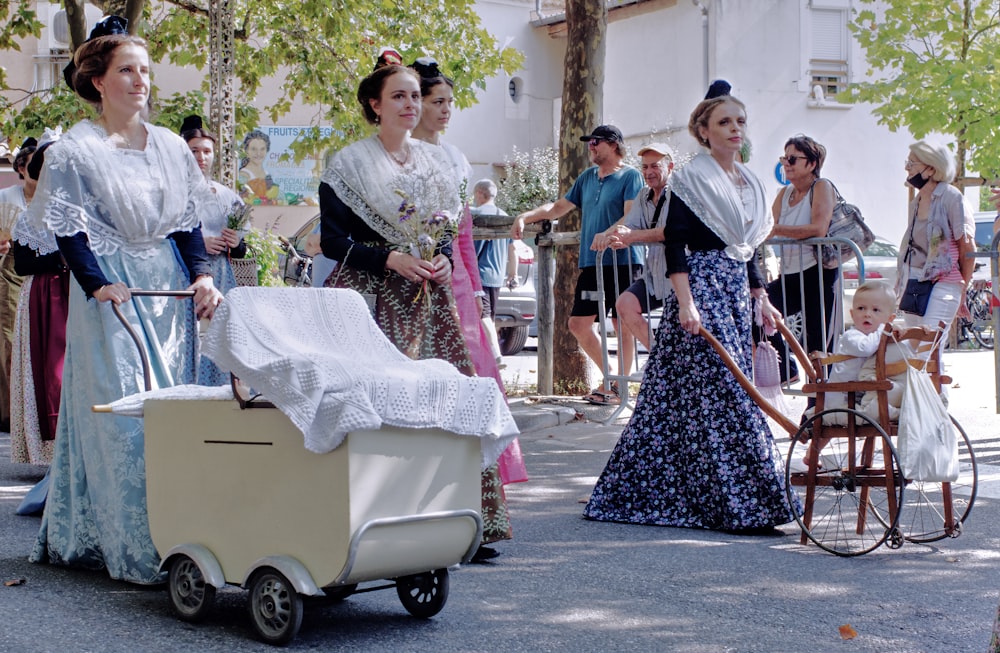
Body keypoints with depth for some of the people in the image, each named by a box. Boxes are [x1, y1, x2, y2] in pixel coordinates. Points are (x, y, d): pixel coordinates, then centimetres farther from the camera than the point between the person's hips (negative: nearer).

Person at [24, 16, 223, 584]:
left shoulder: (171, 147, 12)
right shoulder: (74, 151, -3)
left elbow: (188, 220, 13)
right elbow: (69, 230, -8)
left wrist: (201, 274, -2)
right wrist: (98, 284, -21)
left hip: (169, 291, 5)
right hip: (113, 294, -5)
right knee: (121, 414, -7)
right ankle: (135, 552, -4)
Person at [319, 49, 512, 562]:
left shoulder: (435, 160, 15)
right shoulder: (351, 162, 0)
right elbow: (333, 239, -4)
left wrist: (442, 260, -2)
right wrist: (393, 260, -15)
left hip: (429, 296, 5)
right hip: (375, 298, -5)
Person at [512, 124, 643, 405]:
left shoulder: (630, 176, -3)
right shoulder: (587, 177, 18)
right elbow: (558, 207, 23)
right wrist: (525, 217, 11)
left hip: (621, 261, -8)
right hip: (590, 264, 8)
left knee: (622, 324, -2)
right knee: (578, 323, 8)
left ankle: (620, 387, 5)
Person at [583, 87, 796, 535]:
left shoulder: (749, 182, 17)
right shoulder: (691, 179, -6)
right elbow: (674, 244, -12)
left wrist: (762, 299, 19)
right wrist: (685, 302, -21)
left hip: (736, 291, 8)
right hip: (702, 285, -8)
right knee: (724, 390, -11)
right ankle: (741, 504, -9)